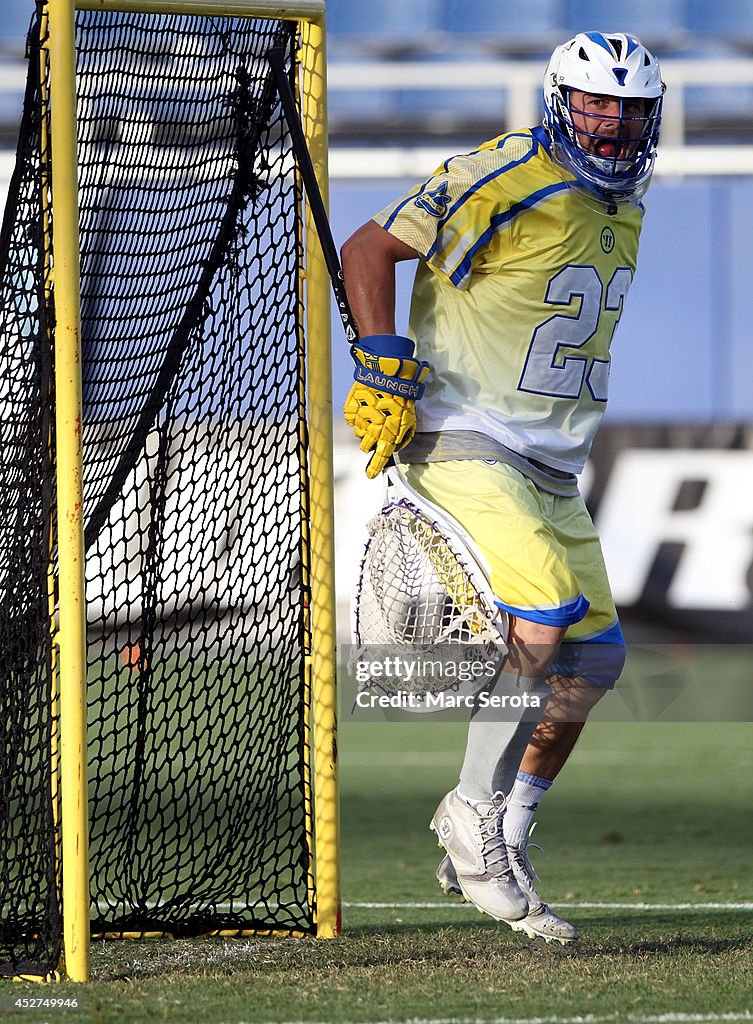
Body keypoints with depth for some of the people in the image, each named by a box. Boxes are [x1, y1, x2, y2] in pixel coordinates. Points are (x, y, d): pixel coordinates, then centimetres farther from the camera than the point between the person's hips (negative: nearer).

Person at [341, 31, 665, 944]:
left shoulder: (621, 210, 11)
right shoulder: (502, 180, -15)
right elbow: (369, 248, -14)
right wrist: (385, 366, -23)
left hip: (549, 467, 8)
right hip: (462, 443, -8)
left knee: (591, 658, 3)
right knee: (545, 615, -25)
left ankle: (496, 849, 16)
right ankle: (475, 812, -7)